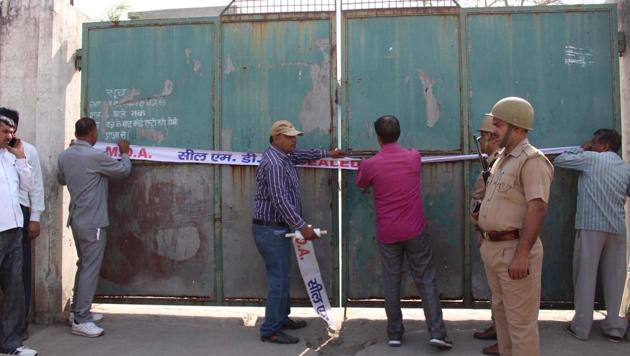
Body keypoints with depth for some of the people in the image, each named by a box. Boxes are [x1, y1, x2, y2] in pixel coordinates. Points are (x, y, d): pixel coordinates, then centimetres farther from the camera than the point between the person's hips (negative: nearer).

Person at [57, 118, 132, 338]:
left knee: (83, 265, 18)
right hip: (93, 222, -8)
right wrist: (125, 153, 13)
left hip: (76, 219, 9)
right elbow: (124, 170, -6)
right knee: (90, 269, -3)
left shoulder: (64, 156, 5)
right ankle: (81, 320, 1)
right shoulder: (96, 156, -18)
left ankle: (77, 311, 27)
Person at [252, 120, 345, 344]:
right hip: (271, 230, -10)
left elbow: (299, 156, 34)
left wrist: (326, 154, 36)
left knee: (282, 276, 17)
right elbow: (280, 201, -27)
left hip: (278, 228, 10)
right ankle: (270, 331, 2)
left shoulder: (283, 156, 11)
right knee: (279, 279, -6)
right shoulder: (274, 163, -21)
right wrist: (302, 226, -27)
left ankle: (281, 319, 30)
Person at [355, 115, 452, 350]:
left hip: (387, 234, -1)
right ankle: (437, 333, 5)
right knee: (426, 280, 7)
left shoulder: (370, 165, -9)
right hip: (415, 231, 1)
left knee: (392, 282, 10)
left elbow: (361, 184, 13)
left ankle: (394, 334, 18)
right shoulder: (414, 157, -4)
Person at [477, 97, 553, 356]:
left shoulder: (531, 160, -14)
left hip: (514, 248, -9)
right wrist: (486, 240, 16)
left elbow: (537, 209, -22)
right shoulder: (502, 159, 15)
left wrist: (522, 254, -26)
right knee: (501, 312, 20)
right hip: (492, 247, 9)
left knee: (521, 322, 0)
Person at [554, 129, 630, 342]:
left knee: (585, 276, 1)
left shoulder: (590, 158, 0)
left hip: (591, 225, -5)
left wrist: (581, 149, 18)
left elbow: (558, 161, 6)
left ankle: (581, 327, 5)